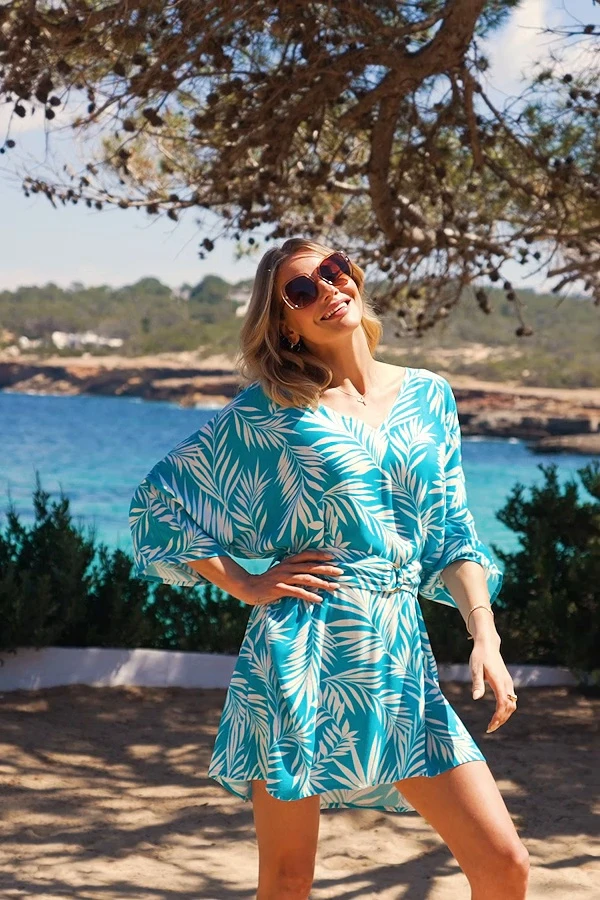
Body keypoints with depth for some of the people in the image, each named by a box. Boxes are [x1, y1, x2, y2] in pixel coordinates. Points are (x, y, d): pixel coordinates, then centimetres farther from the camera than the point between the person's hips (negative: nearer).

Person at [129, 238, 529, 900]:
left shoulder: (429, 396, 12)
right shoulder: (269, 410, 0)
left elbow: (453, 537, 13)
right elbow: (157, 502, 4)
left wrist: (485, 637, 1)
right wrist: (245, 585, -2)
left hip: (402, 660, 4)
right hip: (303, 654, -3)